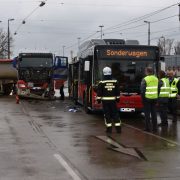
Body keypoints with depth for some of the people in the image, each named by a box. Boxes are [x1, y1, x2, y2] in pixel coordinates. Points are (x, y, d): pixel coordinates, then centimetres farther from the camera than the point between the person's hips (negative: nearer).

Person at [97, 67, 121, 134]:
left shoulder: (101, 83, -7)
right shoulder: (115, 82, 2)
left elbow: (99, 93, -5)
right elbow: (118, 92, 8)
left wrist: (98, 99, 3)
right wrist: (117, 98, 18)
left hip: (105, 100, -2)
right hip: (113, 100, 2)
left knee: (107, 114, 3)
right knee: (115, 114, 7)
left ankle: (109, 128, 2)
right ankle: (118, 128, 5)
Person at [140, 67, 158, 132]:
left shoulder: (145, 79, -11)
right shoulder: (156, 79, 8)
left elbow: (142, 90, -11)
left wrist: (143, 97, -1)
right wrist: (156, 96, 16)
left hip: (147, 98, -5)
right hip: (154, 98, 5)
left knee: (147, 113, 1)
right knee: (154, 113, 10)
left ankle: (148, 128, 3)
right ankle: (155, 128, 13)